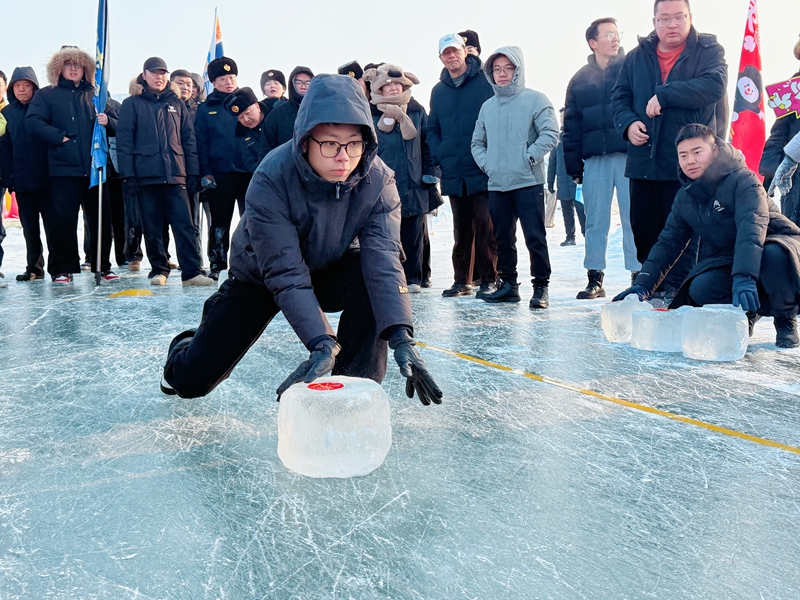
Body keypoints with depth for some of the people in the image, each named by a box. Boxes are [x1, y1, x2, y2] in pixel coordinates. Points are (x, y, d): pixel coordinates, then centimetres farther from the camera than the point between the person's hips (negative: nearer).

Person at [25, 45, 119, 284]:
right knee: (63, 219, -3)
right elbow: (32, 122, -4)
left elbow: (116, 126, 17)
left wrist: (108, 121, -5)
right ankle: (62, 269, 5)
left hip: (95, 167, 3)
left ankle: (102, 266, 15)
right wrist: (59, 136, -14)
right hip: (63, 168, -3)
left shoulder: (95, 95, 18)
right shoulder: (47, 95, 9)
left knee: (102, 219, 4)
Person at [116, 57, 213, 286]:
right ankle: (159, 270, 15)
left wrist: (194, 172, 4)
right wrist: (128, 175, -6)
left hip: (176, 174, 1)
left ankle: (191, 271, -7)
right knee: (152, 227, 5)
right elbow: (124, 142, 2)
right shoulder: (132, 104, 7)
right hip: (146, 174, -1)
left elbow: (189, 139, 12)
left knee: (185, 225, -7)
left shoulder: (176, 103, 14)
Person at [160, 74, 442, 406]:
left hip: (329, 270, 2)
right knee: (193, 381, -3)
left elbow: (383, 260, -33)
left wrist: (400, 336, -46)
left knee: (374, 280, -32)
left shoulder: (378, 180, -25)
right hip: (258, 277, -1)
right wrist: (322, 343, -47)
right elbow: (285, 275, -36)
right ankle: (186, 349, 36)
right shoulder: (271, 179, -33)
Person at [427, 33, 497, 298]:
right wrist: (440, 156, 5)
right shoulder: (438, 91, 15)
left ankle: (489, 279, 4)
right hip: (453, 174, 5)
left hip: (482, 170, -5)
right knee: (461, 230, 10)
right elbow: (432, 129, 21)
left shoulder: (484, 82, -1)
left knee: (485, 227, -4)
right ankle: (462, 280, 17)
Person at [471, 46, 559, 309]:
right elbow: (477, 142, 21)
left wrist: (528, 158, -14)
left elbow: (550, 134, -9)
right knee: (502, 239, 11)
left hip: (528, 182, -5)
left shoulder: (535, 100, -1)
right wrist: (486, 163, 5)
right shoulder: (488, 106, 15)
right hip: (497, 185, 6)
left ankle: (541, 286, 2)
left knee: (535, 237, -5)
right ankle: (508, 284, 21)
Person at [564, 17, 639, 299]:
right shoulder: (580, 79, 14)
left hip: (630, 156, -2)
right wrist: (573, 163, 5)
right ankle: (595, 279, 11)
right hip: (594, 159, 3)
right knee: (595, 221, 5)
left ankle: (639, 275, 4)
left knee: (633, 218, -3)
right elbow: (571, 125, 13)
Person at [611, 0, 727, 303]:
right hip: (643, 161, 4)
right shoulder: (636, 58, 14)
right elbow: (619, 97, 11)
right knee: (642, 228, 9)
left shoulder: (708, 51, 3)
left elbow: (714, 85, -15)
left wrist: (664, 95, -19)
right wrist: (628, 122, -10)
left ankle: (676, 288, 6)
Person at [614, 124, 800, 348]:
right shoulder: (685, 198, 0)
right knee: (700, 290, -26)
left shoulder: (742, 181, -20)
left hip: (773, 245, -4)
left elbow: (752, 228, -34)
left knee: (774, 255, -40)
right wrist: (642, 285, -8)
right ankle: (749, 310, 4)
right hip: (728, 258, 4)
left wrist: (743, 277, -49)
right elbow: (667, 243, 3)